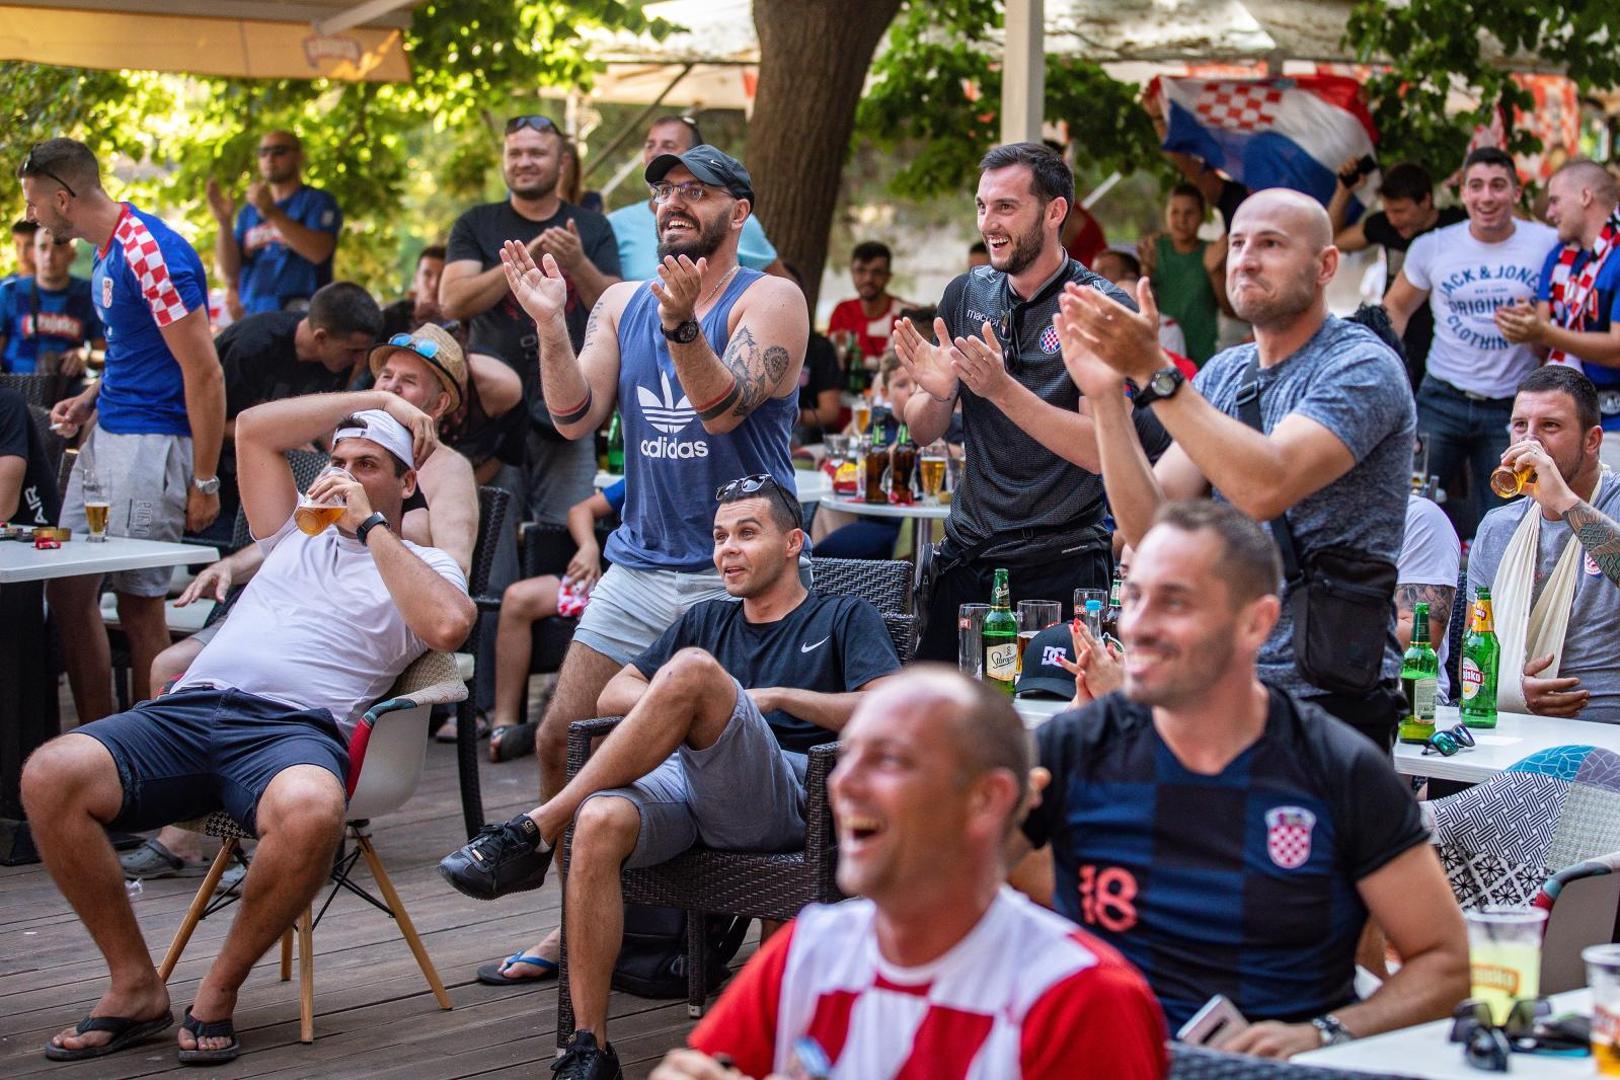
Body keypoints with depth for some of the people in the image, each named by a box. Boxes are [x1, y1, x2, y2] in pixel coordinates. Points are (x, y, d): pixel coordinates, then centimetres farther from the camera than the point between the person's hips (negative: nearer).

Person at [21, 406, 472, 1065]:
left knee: (311, 810, -43)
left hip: (296, 728, -4)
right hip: (188, 710, 5)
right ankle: (135, 986, -12)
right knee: (50, 775, -25)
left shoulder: (424, 567, 19)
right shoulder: (298, 535, 33)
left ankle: (219, 993, -19)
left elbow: (448, 625, -6)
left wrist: (371, 526, 3)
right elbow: (254, 428, 30)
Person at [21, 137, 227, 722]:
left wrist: (204, 483, -18)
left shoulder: (151, 254, -18)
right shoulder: (105, 253, 13)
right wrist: (90, 399, 8)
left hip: (151, 443, -10)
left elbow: (204, 373, -19)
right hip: (105, 435, 10)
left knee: (138, 602, -7)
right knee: (67, 590, 9)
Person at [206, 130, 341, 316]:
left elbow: (318, 252, -13)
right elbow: (230, 272, 12)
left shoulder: (317, 201, 6)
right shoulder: (249, 211, 20)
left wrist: (272, 213, -20)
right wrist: (224, 223, -2)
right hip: (253, 318, 5)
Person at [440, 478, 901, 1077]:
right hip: (681, 779, 4)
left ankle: (537, 828, -27)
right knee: (600, 823, -33)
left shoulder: (844, 617, 19)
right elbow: (611, 696, 24)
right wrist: (678, 711, 2)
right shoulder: (708, 619, 33)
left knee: (692, 667, -32)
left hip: (784, 798, -4)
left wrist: (774, 697, -3)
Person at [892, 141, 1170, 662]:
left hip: (1061, 564, -5)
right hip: (966, 555, 5)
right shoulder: (966, 294, 6)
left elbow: (1102, 450, -18)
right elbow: (923, 433, 9)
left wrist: (1002, 389, -27)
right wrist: (935, 393, -14)